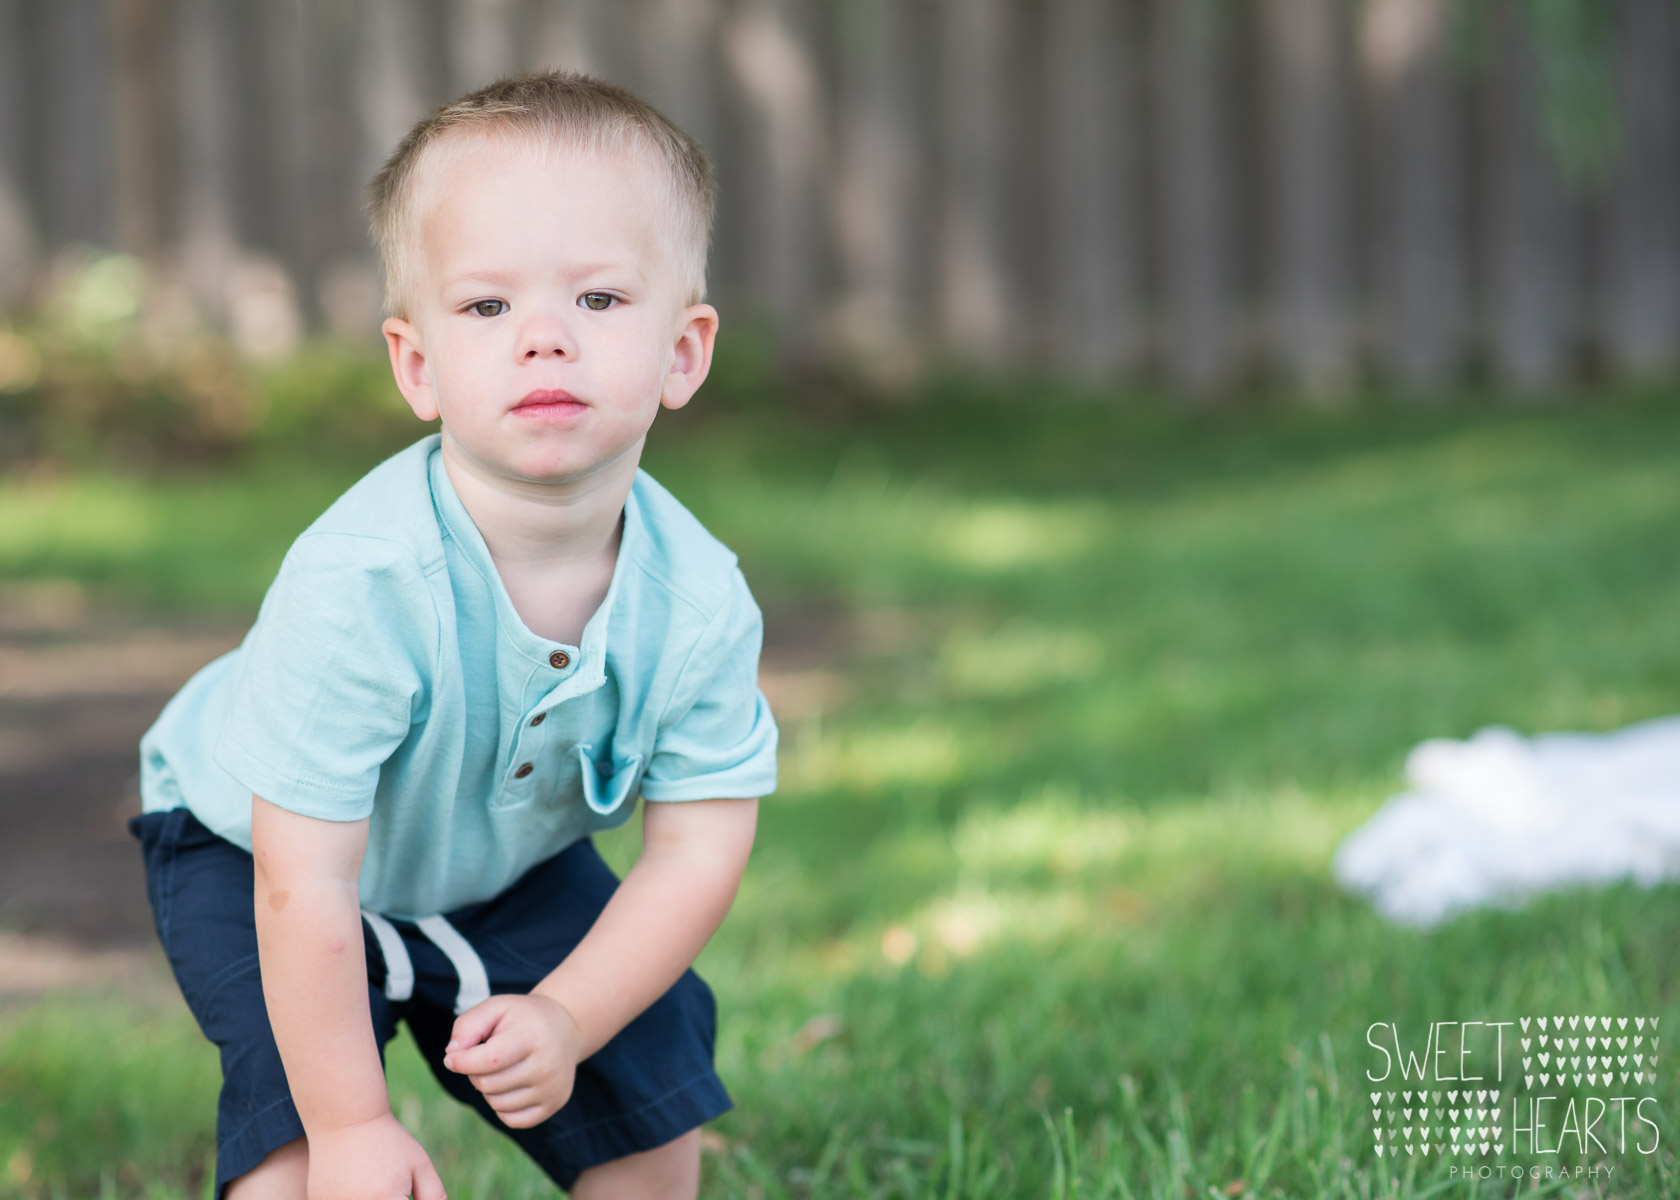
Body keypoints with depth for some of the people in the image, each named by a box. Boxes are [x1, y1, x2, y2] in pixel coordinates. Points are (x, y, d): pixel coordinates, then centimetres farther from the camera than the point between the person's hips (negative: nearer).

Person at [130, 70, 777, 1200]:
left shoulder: (697, 599, -27)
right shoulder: (358, 584, -41)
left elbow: (701, 843, -15)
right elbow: (303, 885, -35)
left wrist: (567, 1018, -26)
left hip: (509, 859, 5)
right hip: (249, 846, -5)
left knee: (655, 1089, 6)